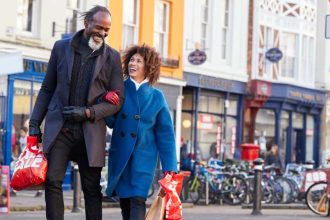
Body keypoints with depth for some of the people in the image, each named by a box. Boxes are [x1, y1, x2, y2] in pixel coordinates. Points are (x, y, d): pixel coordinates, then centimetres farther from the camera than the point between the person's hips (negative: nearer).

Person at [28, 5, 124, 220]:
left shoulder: (112, 57, 4)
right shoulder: (61, 47, 7)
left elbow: (117, 100, 2)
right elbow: (47, 89, 11)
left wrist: (88, 113, -11)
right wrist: (35, 123, 5)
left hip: (91, 131, 0)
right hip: (59, 128, 0)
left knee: (92, 188, 3)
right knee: (52, 180, -10)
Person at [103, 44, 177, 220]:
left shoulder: (156, 96, 1)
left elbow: (165, 134, 1)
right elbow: (111, 122, 4)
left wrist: (169, 167, -4)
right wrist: (107, 101, -15)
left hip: (143, 157, -2)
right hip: (119, 155, 2)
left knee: (137, 200, -15)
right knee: (124, 201, 9)